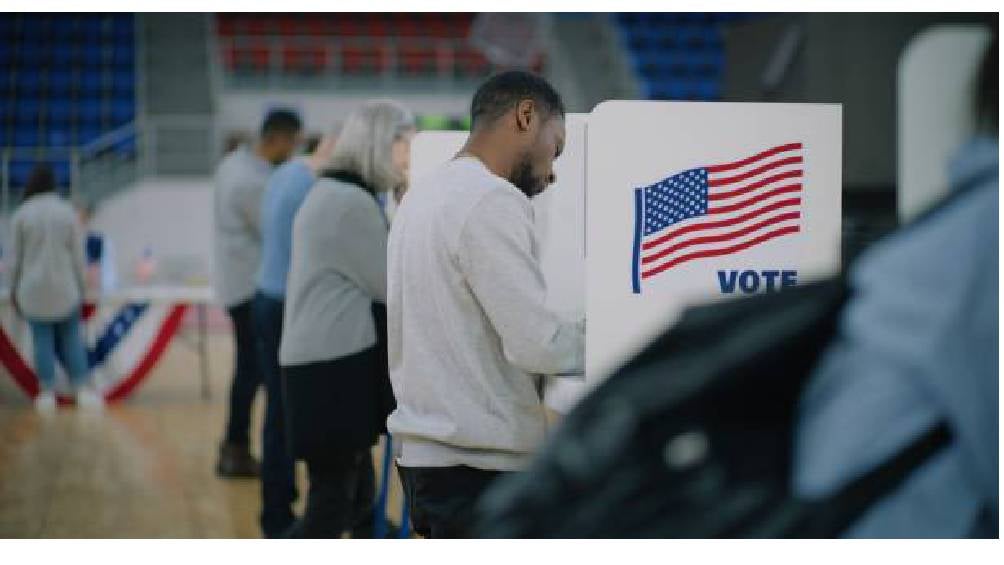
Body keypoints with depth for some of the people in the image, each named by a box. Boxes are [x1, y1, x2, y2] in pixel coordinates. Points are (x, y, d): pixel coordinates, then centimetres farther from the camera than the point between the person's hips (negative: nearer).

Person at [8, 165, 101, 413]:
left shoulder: (21, 215, -6)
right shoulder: (68, 212, -4)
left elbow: (15, 257, -2)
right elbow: (78, 254, -1)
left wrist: (14, 290, 8)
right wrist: (82, 286, 8)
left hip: (33, 287, -1)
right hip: (65, 287, 1)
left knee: (42, 339, 6)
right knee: (71, 337, 9)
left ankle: (47, 393, 6)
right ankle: (84, 389, 2)